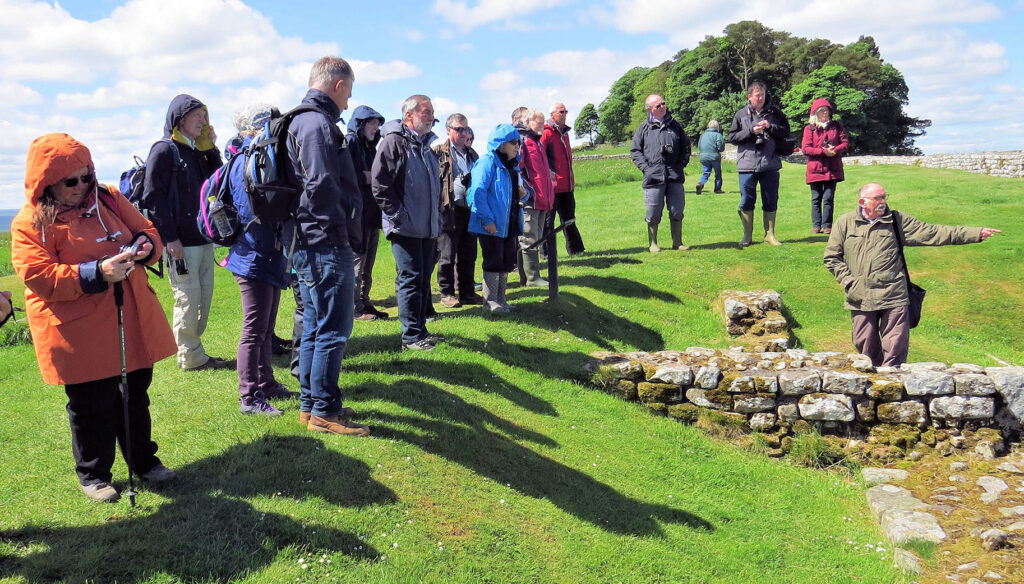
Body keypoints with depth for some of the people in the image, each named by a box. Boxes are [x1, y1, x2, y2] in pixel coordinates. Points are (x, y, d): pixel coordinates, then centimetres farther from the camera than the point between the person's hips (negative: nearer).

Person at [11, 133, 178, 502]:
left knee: (135, 394, 16)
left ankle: (143, 460, 34)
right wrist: (97, 274, -27)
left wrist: (145, 246, -13)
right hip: (80, 333, -5)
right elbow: (39, 277, -17)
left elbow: (146, 230, 12)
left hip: (130, 321, 5)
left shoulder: (108, 199, 7)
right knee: (92, 405, 4)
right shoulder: (30, 223, -9)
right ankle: (93, 474, 25)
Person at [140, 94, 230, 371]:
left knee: (205, 297, 11)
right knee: (188, 298, -4)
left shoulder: (198, 151, 17)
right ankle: (191, 357, 6)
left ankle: (193, 351, 22)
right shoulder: (164, 150, -6)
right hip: (180, 243, -8)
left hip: (203, 239, 8)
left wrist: (212, 148, 7)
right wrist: (169, 238, -17)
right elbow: (153, 197, -12)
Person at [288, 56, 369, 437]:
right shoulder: (319, 124, -14)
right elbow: (322, 186, -23)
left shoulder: (302, 121, 18)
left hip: (309, 244, 11)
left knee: (314, 328, 17)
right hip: (327, 245, -11)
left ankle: (311, 404, 27)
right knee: (334, 331, -2)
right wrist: (342, 228, -14)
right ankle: (324, 412, 7)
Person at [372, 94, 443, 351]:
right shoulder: (394, 141, -8)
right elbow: (380, 183, -15)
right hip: (406, 228, -8)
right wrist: (398, 215, -16)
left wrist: (437, 222, 18)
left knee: (424, 278, 13)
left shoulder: (427, 145, 18)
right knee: (411, 278, -5)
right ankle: (411, 336, 2)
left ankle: (421, 328, 23)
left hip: (427, 228, 8)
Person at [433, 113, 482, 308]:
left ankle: (467, 292, 19)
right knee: (448, 255, 0)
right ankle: (447, 293, 10)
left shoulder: (472, 154, 19)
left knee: (469, 255, 10)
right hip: (450, 210, -6)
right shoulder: (438, 152, -1)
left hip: (470, 210, 6)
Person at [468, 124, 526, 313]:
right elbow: (478, 192, -19)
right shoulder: (488, 162, -12)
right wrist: (487, 219, -22)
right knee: (493, 262, -2)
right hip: (491, 225, -8)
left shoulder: (513, 165, 15)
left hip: (509, 224, 9)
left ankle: (500, 299, 24)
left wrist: (523, 193, 1)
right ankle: (490, 301, 9)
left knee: (507, 262, 13)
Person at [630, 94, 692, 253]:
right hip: (653, 176, -2)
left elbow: (686, 145, 22)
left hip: (675, 175, 3)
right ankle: (652, 244, 11)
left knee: (677, 211, 4)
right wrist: (645, 167, -4)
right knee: (653, 213, -1)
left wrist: (682, 163, 9)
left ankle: (677, 242, 15)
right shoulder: (644, 128, 6)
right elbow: (635, 151, 7)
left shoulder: (674, 125, 14)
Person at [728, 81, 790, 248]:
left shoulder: (774, 112, 8)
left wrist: (770, 127, -9)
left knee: (771, 201, 7)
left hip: (770, 164, 1)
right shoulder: (741, 114, 5)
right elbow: (732, 137, 1)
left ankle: (770, 234, 18)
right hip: (747, 164, -1)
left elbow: (786, 131, 7)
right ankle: (747, 235, 13)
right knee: (747, 201, 2)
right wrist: (751, 131, -11)